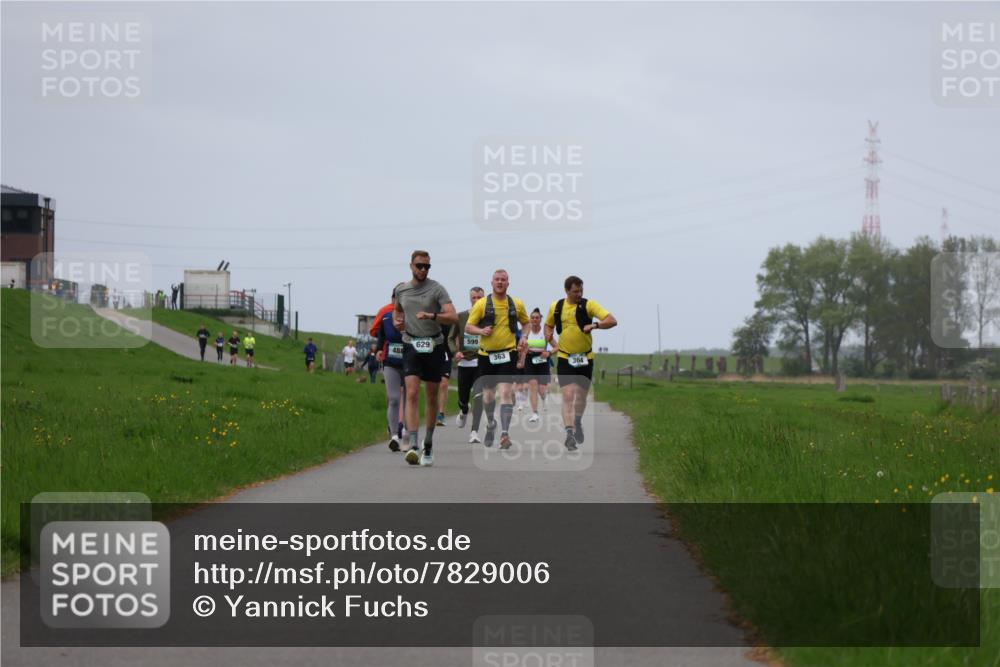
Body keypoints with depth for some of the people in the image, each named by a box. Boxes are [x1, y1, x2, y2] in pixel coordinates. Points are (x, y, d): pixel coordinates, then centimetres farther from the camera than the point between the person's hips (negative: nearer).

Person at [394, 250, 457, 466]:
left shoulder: (437, 289, -4)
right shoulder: (401, 290, 7)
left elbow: (453, 317, -13)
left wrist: (431, 315, -27)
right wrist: (396, 321, 8)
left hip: (434, 346, -1)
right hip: (411, 345, 1)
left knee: (431, 397, 7)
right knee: (412, 394, -15)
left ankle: (428, 444, 24)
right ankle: (413, 446, -24)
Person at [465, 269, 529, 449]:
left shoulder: (517, 304, 5)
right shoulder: (482, 304, -1)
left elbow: (526, 322, 22)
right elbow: (468, 327, 1)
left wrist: (524, 336, 3)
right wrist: (481, 331, -18)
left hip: (508, 353, -1)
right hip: (487, 354, 1)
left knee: (506, 392, -15)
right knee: (488, 395, 10)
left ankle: (505, 433, -20)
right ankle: (490, 424, 38)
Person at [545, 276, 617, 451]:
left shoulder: (588, 305, -8)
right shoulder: (556, 307, 0)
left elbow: (612, 321, -17)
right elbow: (548, 325, 19)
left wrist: (594, 325, -34)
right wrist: (552, 343, -1)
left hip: (585, 357, 0)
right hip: (565, 358, 0)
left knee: (581, 395, 14)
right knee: (568, 395, -15)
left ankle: (578, 422, 42)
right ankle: (569, 434, -22)